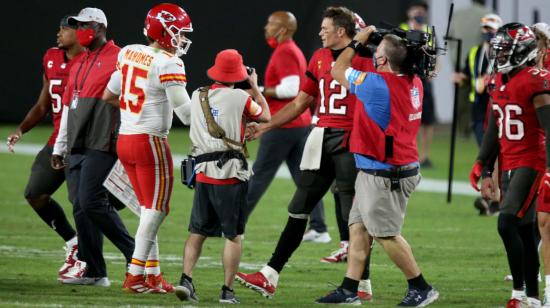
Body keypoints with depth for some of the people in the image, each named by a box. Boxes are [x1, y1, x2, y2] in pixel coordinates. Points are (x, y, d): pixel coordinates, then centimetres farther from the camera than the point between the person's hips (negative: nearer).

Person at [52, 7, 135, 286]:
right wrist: (59, 146, 25)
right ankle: (92, 270, 8)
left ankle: (134, 253, -6)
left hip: (102, 145, -8)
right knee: (81, 208, 5)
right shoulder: (79, 65, 20)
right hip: (78, 147, 8)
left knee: (91, 202, -17)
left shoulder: (118, 60, -6)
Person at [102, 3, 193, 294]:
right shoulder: (168, 64, -14)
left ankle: (153, 274, 15)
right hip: (149, 141, -8)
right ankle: (135, 275, -2)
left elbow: (109, 95, 17)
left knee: (149, 210, 15)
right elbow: (185, 110, -15)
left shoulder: (128, 53, 7)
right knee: (156, 210, 1)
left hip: (124, 139, 8)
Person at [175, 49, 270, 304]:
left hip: (203, 174, 4)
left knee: (197, 232, 11)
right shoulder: (240, 98, -7)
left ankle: (186, 279, -4)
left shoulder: (197, 96, 6)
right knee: (233, 235, 2)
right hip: (231, 174, -4)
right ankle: (227, 290, -1)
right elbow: (265, 116, 12)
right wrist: (255, 87, 23)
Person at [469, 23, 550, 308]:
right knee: (524, 232, 10)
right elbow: (494, 132, 19)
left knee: (508, 224, -17)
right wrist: (485, 172, 17)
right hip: (507, 165, 8)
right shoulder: (499, 82, 12)